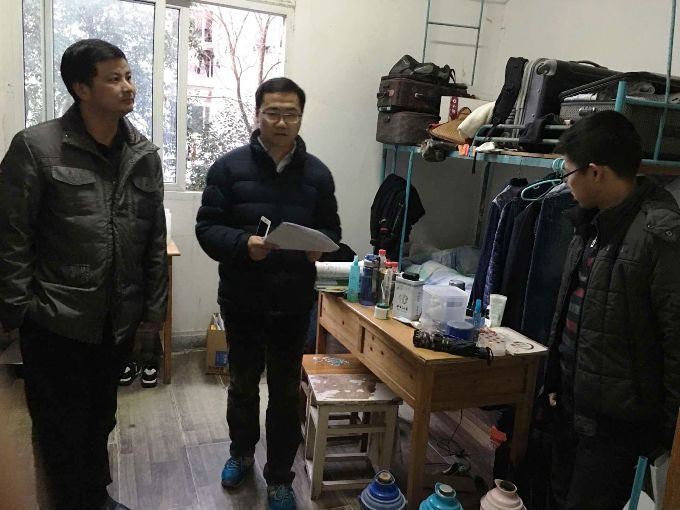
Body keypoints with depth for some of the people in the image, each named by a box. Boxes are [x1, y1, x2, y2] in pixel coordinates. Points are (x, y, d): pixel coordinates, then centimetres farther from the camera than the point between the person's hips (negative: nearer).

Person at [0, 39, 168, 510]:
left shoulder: (145, 154, 2)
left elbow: (155, 239, 5)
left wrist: (155, 305, 5)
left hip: (118, 322, 4)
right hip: (56, 323, -4)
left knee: (101, 419, 21)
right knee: (62, 429, 12)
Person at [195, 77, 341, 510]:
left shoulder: (317, 173, 0)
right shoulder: (229, 167, -6)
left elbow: (331, 229, 7)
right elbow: (207, 227, -6)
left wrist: (319, 246, -15)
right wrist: (243, 244, -25)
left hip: (294, 303, 1)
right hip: (241, 300, 0)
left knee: (286, 391, 11)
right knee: (243, 384, 20)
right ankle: (241, 453, 45)